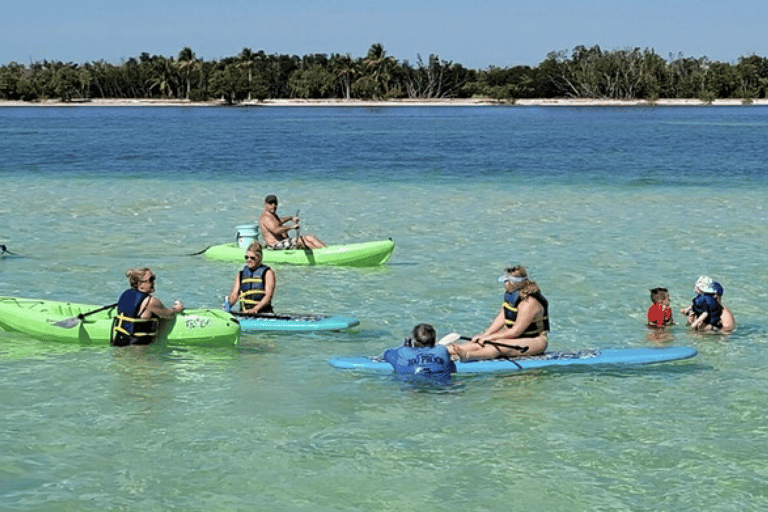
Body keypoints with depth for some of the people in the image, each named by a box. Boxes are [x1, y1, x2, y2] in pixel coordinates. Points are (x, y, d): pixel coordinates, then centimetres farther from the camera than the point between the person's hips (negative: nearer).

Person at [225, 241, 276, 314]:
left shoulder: (268, 273, 5)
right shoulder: (241, 274, 19)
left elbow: (268, 296, -7)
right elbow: (235, 294, 10)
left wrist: (255, 309, -22)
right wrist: (229, 304, -13)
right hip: (244, 313, 3)